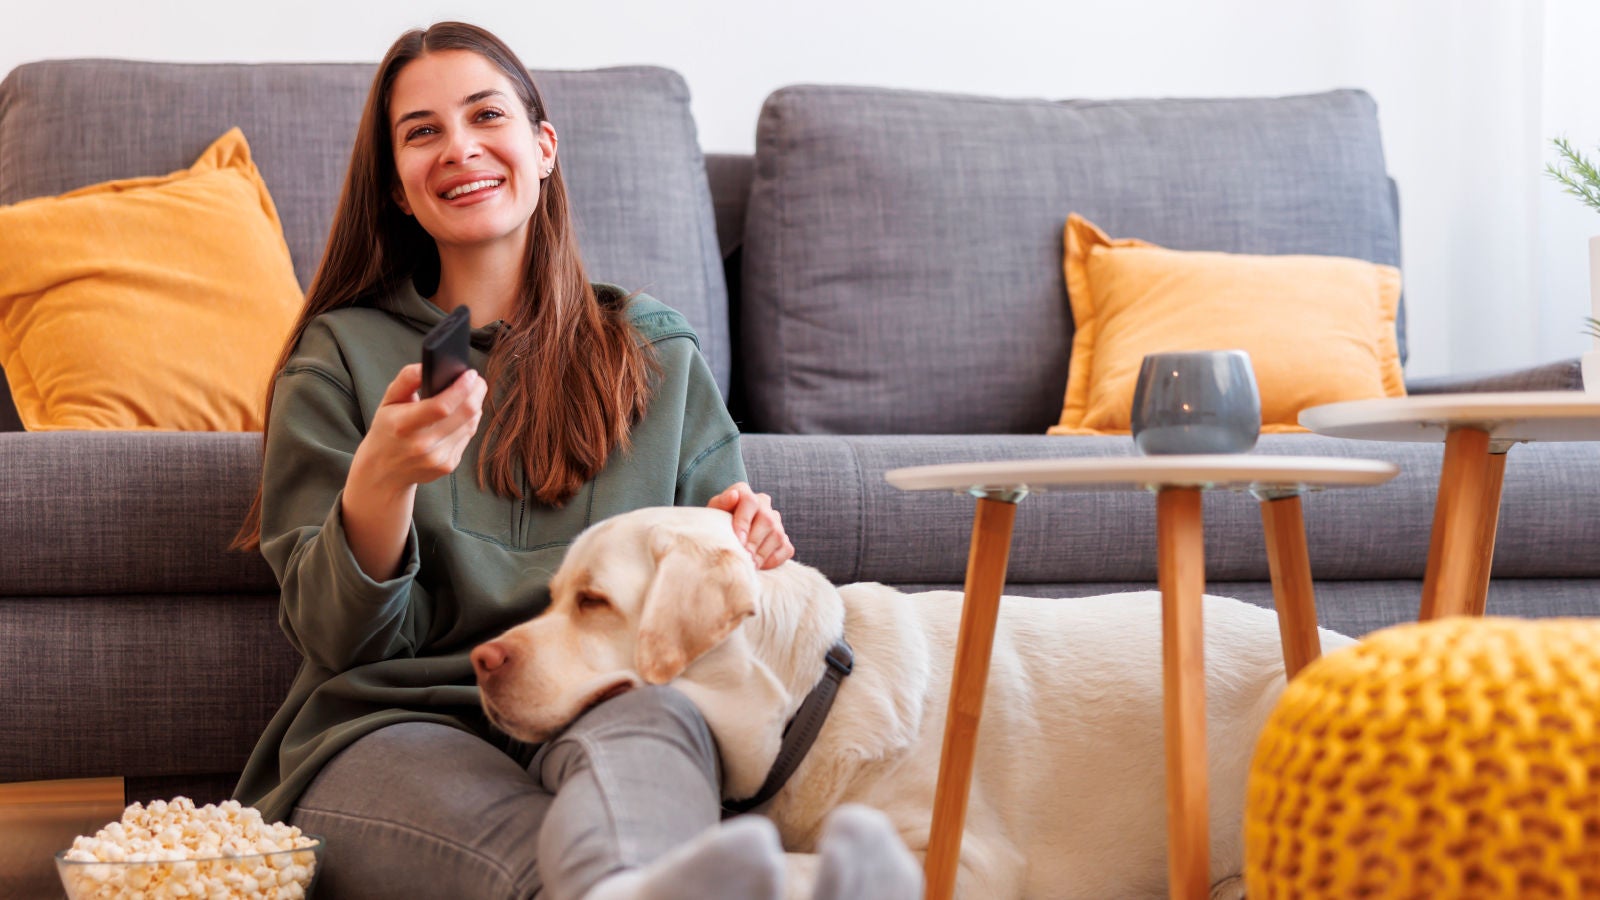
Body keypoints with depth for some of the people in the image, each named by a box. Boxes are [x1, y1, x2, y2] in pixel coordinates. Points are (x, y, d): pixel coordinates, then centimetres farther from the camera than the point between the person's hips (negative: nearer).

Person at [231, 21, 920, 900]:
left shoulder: (656, 351, 21)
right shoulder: (341, 357, 15)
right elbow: (337, 637, 7)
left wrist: (744, 541, 1)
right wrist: (380, 482, -14)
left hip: (611, 708, 2)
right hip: (397, 723, -1)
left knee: (653, 716, -40)